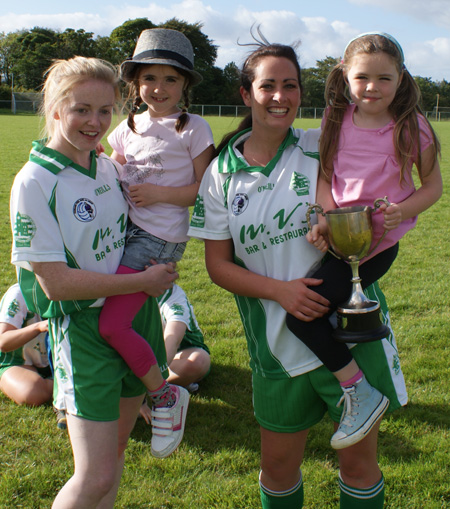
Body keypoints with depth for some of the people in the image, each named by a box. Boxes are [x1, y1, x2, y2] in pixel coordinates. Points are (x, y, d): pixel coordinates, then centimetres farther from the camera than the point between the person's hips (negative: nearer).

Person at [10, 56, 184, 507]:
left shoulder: (109, 166, 4)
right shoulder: (35, 181, -15)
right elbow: (56, 283, -19)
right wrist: (143, 281, -14)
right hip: (83, 329, -6)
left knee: (115, 450, 17)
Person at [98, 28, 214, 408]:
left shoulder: (193, 128, -2)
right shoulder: (129, 127, 15)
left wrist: (158, 194, -13)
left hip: (160, 237, -7)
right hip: (124, 227, 7)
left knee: (112, 324, -16)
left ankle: (163, 394, 6)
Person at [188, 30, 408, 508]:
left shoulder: (324, 146, -2)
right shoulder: (221, 174, 0)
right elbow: (217, 265, 1)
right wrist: (278, 290, -16)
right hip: (278, 343, 1)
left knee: (359, 460, 11)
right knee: (278, 467, 14)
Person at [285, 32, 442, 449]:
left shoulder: (411, 126, -7)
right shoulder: (337, 121, 3)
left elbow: (434, 186, 0)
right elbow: (326, 177, 8)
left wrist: (402, 210, -20)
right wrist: (326, 219, -10)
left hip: (377, 242, -6)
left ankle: (361, 393, -6)